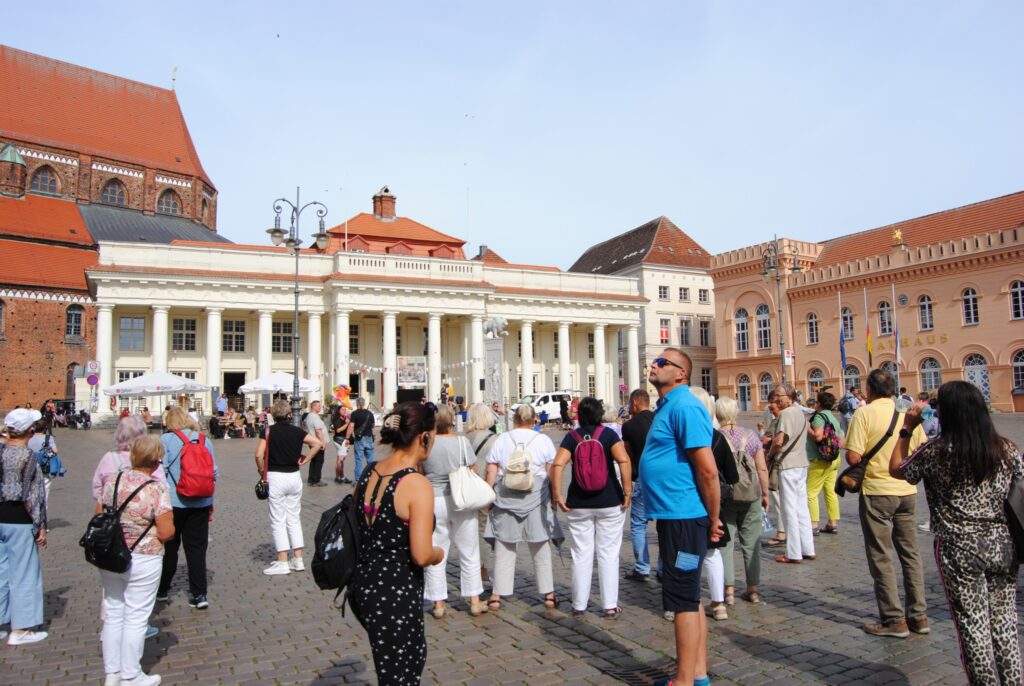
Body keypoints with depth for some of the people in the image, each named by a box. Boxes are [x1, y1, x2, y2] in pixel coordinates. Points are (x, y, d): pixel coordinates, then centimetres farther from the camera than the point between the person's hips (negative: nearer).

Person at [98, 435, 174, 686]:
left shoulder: (112, 481, -1)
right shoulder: (157, 489, -19)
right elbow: (166, 533, -19)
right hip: (142, 561, -6)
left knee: (113, 613, 17)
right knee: (136, 618, 7)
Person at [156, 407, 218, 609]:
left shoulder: (166, 439, -7)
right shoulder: (204, 440, 3)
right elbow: (214, 472, 4)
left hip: (173, 502, -2)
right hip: (201, 503, 3)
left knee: (169, 547, 14)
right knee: (197, 547, 8)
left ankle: (162, 590, 29)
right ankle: (199, 594, 7)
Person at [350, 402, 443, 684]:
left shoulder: (368, 473, 2)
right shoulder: (417, 484, -21)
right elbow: (421, 555, -23)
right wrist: (439, 553, -3)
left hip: (362, 584, 8)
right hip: (395, 594, -8)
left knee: (415, 654, 29)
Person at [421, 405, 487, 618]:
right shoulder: (462, 442, -8)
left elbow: (420, 475, 3)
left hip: (433, 502, 0)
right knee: (469, 553, 12)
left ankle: (438, 604, 16)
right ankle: (474, 600, 19)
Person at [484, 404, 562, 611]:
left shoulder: (501, 439, 4)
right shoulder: (543, 439, 3)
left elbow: (491, 471, 0)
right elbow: (552, 472, 0)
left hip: (505, 497, 0)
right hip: (536, 496, 0)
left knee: (504, 549, 8)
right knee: (541, 548, 11)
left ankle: (496, 596, 11)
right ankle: (549, 594, 16)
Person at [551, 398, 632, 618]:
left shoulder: (571, 437, -1)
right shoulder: (608, 434, -4)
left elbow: (557, 465, -12)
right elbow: (624, 461, -18)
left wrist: (557, 495, -7)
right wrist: (627, 491, -14)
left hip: (578, 504, 1)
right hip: (609, 502, -1)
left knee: (581, 554, 10)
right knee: (608, 554, 8)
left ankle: (579, 605, 18)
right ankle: (610, 606, 12)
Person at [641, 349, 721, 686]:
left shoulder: (684, 406, -17)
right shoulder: (667, 405, 14)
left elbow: (708, 470, -21)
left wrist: (713, 519, -13)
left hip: (683, 518, -10)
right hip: (671, 516, 10)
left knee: (683, 600, -1)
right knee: (689, 598, 17)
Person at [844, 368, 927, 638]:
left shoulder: (864, 413, -13)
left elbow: (853, 457, -18)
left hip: (876, 491, -5)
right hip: (907, 491, 5)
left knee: (881, 558, 4)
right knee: (910, 554, 16)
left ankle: (894, 620, 9)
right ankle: (918, 615, 23)